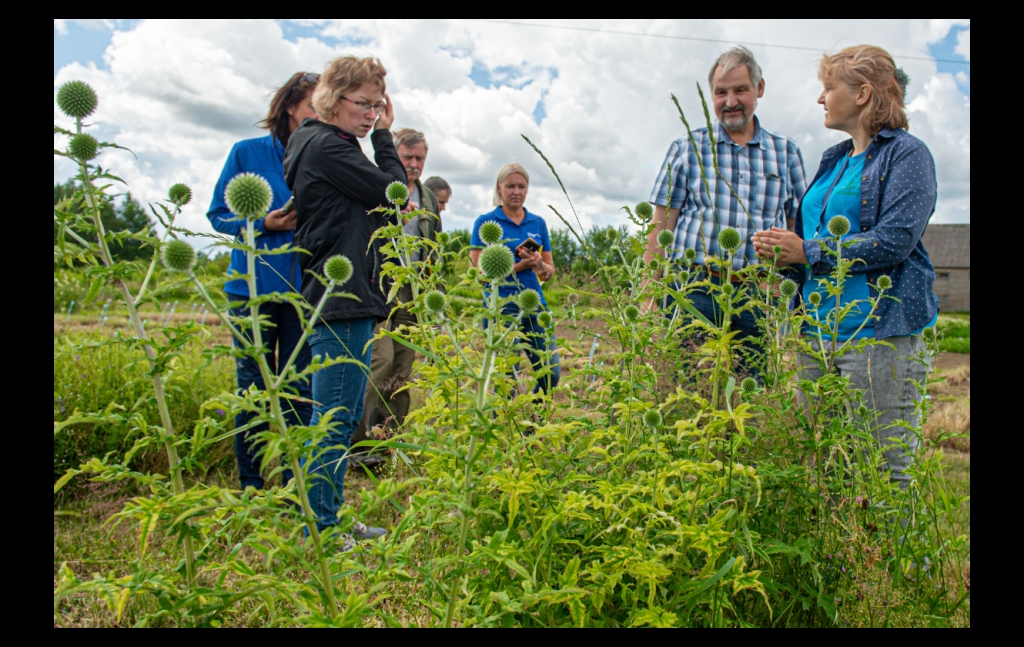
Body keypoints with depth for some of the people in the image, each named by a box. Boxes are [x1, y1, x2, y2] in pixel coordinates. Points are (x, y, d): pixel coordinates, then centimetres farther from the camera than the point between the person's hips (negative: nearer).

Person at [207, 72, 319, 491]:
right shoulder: (247, 153, 2)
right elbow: (218, 215, 5)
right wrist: (265, 224, -12)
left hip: (305, 289, 1)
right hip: (254, 286, -1)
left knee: (300, 390, 5)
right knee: (253, 388, 6)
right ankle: (250, 486, 21)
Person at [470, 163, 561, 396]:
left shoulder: (538, 223, 13)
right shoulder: (486, 222, 0)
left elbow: (550, 270, 14)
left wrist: (538, 264, -10)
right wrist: (519, 265, -14)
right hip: (502, 307, -4)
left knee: (551, 374, 3)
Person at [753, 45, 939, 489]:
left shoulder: (906, 154, -3)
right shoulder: (834, 159, 20)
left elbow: (895, 240, -16)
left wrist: (807, 252, -14)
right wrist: (779, 252, 5)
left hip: (880, 331, -7)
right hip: (819, 332, 8)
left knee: (882, 470, -2)